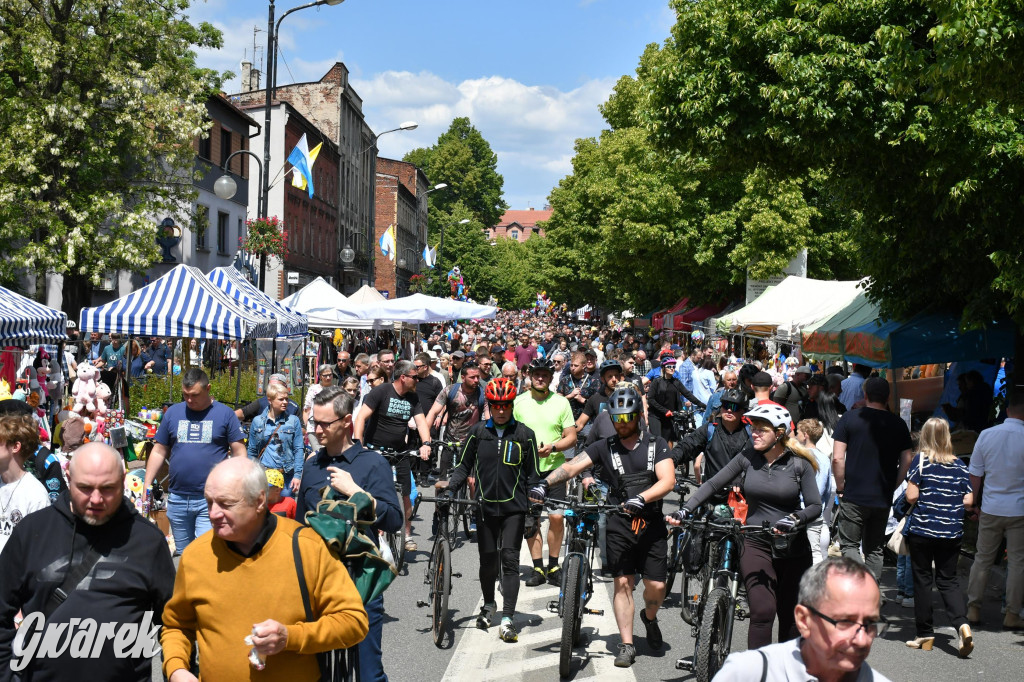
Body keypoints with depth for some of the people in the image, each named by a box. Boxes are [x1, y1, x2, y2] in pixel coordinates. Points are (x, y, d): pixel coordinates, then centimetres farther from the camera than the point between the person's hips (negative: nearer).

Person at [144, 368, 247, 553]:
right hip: (177, 499, 4)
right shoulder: (172, 413, 10)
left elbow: (239, 453, 1)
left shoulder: (225, 414, 1)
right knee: (182, 553, 12)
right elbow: (159, 452, 14)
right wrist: (147, 487, 7)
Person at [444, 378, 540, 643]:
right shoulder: (477, 432, 4)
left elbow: (533, 474, 9)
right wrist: (450, 488, -4)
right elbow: (464, 466, 10)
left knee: (509, 559, -9)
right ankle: (488, 605, 34)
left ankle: (507, 618, -10)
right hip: (486, 505, 2)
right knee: (488, 560, 9)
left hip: (514, 507, -2)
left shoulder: (525, 434, 3)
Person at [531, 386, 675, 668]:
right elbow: (572, 466, -7)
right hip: (619, 525, 1)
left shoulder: (656, 445, 2)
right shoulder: (605, 447, 5)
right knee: (623, 582, -4)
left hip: (651, 524, 0)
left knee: (656, 586, -2)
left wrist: (641, 498, -29)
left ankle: (650, 617, 32)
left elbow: (668, 481, -11)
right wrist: (545, 483, -24)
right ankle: (627, 645, 4)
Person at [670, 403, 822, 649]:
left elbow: (815, 506, -7)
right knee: (762, 611, -16)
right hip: (756, 544, 0)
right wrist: (684, 511, -13)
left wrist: (795, 519, -27)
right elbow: (713, 485, -1)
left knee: (789, 616, 10)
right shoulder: (747, 459, 1)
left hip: (793, 546, 0)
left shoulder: (799, 465, -3)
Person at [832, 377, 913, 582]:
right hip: (883, 499, 3)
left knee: (849, 544, 6)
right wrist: (891, 486, 14)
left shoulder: (849, 418, -5)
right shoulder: (898, 424, 2)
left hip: (853, 496, -3)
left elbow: (837, 458, -10)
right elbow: (906, 461, 3)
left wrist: (840, 487, 0)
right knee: (875, 549, 14)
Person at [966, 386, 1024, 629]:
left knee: (982, 559, 13)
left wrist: (973, 501, 14)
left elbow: (975, 474, 3)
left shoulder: (987, 435, -4)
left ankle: (973, 608, 15)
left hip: (990, 509, 3)